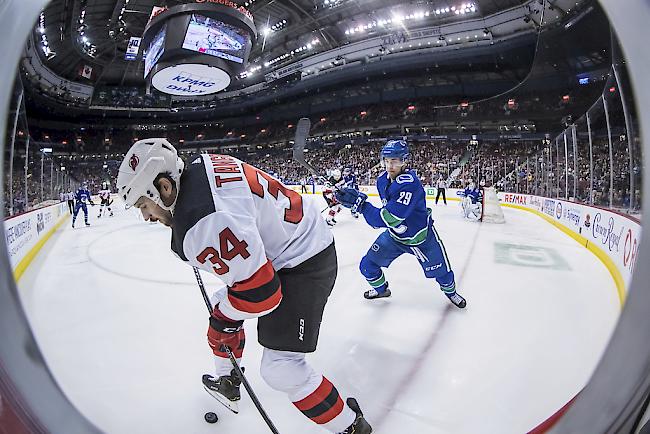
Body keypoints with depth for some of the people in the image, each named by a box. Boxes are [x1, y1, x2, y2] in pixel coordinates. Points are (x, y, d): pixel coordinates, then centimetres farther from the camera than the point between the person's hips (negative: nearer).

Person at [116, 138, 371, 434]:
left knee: (280, 368, -8)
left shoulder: (204, 223, -31)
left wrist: (224, 318, -7)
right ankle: (226, 382, 44)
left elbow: (259, 291, -27)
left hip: (305, 262, -10)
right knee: (222, 309, 21)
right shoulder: (197, 164, -3)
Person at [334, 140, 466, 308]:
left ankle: (450, 291, 48)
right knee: (368, 265, 2)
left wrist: (359, 202, -42)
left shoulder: (410, 184, -35)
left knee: (441, 271, 11)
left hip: (422, 238, -6)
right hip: (394, 236, 6)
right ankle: (381, 288, 34)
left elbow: (387, 219, -41)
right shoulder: (382, 180, -9)